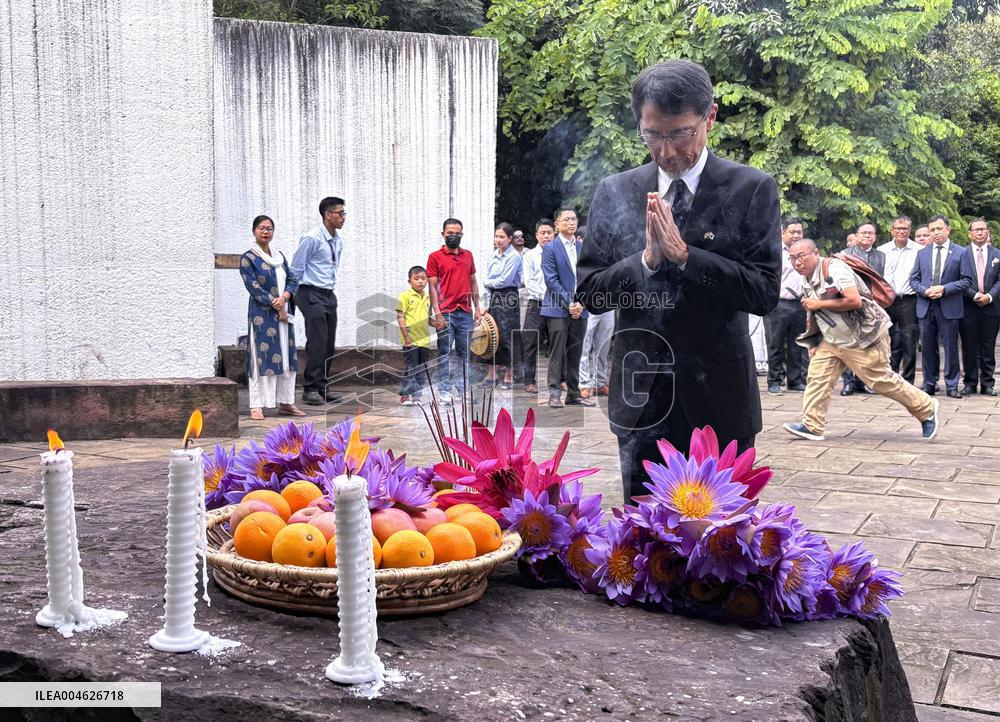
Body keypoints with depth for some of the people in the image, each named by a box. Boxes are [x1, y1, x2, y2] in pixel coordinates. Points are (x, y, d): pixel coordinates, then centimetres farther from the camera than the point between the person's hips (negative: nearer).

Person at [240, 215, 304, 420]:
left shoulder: (279, 256, 14)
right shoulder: (248, 258, -3)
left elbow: (293, 280, 9)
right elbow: (253, 287, -11)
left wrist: (283, 298, -10)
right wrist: (275, 305, -13)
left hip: (284, 313, 6)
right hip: (261, 315, -6)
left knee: (286, 356, 6)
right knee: (262, 358, -7)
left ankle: (285, 403, 13)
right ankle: (257, 406, -4)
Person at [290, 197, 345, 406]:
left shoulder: (338, 241, 10)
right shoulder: (312, 239, -14)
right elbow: (296, 269, -9)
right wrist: (292, 296, -3)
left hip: (329, 295, 8)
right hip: (312, 295, -8)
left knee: (329, 345, 8)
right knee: (317, 343, -12)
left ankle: (322, 387, 15)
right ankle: (310, 389, -6)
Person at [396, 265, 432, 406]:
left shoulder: (427, 297, 13)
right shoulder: (405, 296, -5)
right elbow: (400, 317, -8)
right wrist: (406, 336, -14)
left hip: (424, 340, 6)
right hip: (411, 340, -6)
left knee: (422, 369, 9)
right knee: (410, 368, -5)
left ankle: (417, 395, 17)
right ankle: (405, 395, 3)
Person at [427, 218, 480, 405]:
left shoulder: (468, 255, 13)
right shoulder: (435, 257, -1)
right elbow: (432, 286, -5)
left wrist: (477, 307, 12)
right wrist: (437, 313, -12)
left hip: (466, 312, 4)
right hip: (446, 313, -4)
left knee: (463, 353, 8)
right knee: (445, 353, 0)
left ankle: (463, 389, 15)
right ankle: (444, 391, 5)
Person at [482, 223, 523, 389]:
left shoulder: (514, 256, -9)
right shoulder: (494, 255, 12)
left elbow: (504, 280, -14)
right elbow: (487, 279, 13)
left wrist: (488, 282, 0)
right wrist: (485, 304, 6)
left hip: (508, 298, -7)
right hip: (494, 297, 7)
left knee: (506, 336, -2)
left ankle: (508, 377, 7)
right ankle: (491, 375, 16)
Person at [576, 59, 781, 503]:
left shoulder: (752, 189, -3)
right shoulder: (614, 193, 4)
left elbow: (765, 291, -10)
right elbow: (589, 292, 2)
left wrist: (684, 254, -18)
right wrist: (646, 259, -15)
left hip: (718, 398, -2)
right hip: (641, 397, 2)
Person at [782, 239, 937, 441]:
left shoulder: (834, 269, -20)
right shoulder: (809, 282, 9)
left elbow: (855, 301, -31)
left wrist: (818, 304, -23)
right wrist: (813, 343, 16)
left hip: (862, 337, -9)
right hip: (832, 340, 9)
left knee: (882, 380, -2)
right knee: (817, 376, -4)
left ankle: (926, 410, 15)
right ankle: (812, 427, -1)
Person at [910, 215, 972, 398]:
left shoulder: (960, 253, 1)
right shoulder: (922, 253, 11)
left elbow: (966, 280, -3)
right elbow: (914, 279, 11)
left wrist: (944, 289, -15)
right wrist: (925, 291, -9)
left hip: (949, 308, -3)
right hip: (925, 307, 3)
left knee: (950, 348, 1)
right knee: (927, 348, 8)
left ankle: (952, 386, 8)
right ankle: (929, 383, 18)